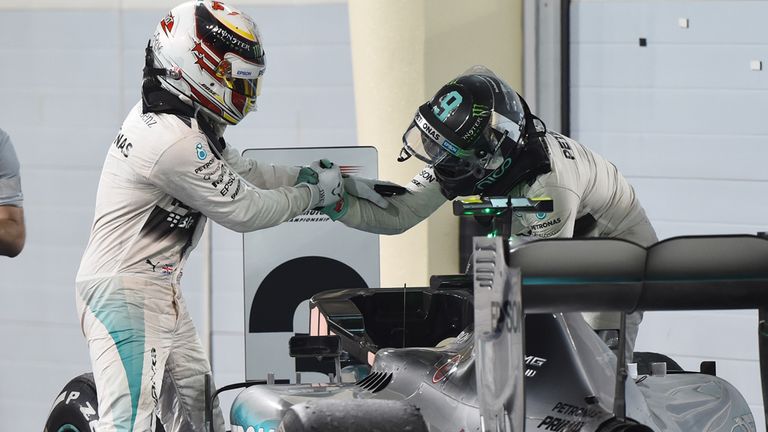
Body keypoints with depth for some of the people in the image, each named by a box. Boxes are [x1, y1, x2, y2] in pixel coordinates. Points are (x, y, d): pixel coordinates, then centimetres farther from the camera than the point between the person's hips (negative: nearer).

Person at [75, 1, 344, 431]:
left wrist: (306, 176, 13)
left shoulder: (180, 120, 7)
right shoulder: (175, 142, -24)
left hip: (160, 291, 11)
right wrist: (314, 193, -3)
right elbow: (243, 210, -16)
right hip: (125, 293, -11)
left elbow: (239, 170, 19)